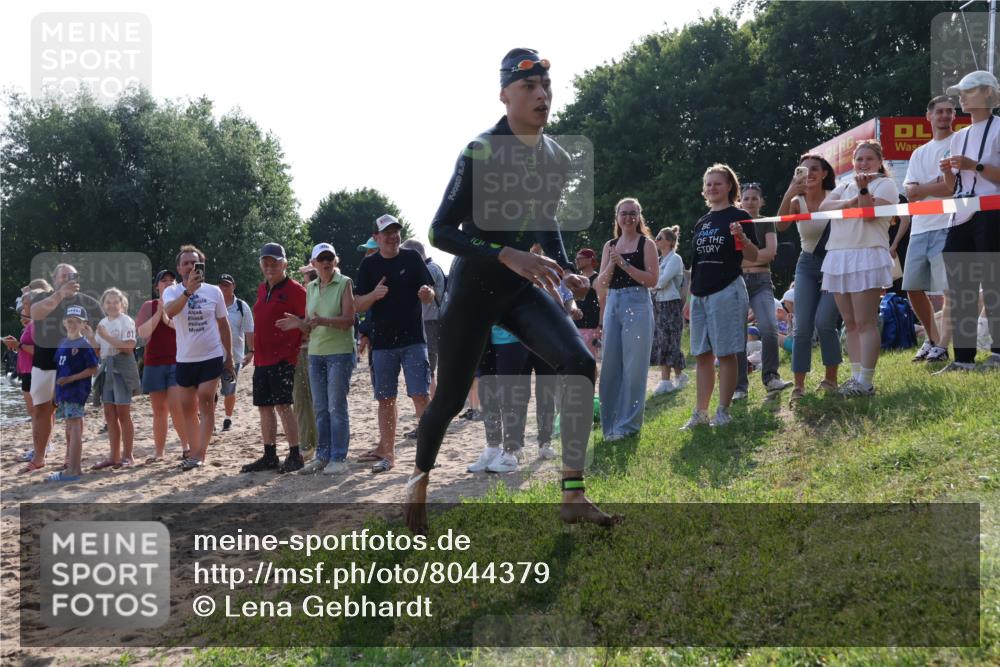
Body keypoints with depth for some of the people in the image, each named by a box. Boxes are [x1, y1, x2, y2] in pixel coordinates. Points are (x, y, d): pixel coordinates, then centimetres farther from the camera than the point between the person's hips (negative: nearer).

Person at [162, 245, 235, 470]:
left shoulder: (213, 291, -1)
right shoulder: (172, 292, -3)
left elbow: (223, 325, 8)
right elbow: (169, 311, -27)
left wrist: (229, 357, 8)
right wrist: (188, 290, -41)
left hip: (212, 356, -2)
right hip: (185, 359, 2)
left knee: (206, 401, -13)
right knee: (188, 407, 9)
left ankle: (200, 453, -13)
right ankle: (194, 452, 21)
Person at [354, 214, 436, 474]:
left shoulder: (412, 258, 3)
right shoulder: (369, 265, 5)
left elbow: (430, 296, 4)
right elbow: (358, 305, 3)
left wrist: (426, 293, -20)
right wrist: (374, 295, -17)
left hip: (413, 339, -2)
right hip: (382, 342, 2)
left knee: (420, 395, -9)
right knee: (385, 399, 8)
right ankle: (387, 452, 16)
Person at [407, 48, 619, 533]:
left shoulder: (556, 159, 4)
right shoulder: (480, 153, -16)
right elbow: (441, 231, -20)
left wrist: (566, 273, 4)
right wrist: (508, 256, -30)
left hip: (522, 290, 5)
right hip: (473, 289, -5)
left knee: (579, 362, -19)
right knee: (450, 399, 4)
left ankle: (573, 496, -17)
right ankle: (420, 477, 36)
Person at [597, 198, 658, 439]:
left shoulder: (646, 244, 0)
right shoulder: (610, 246, 14)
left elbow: (652, 280, -8)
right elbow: (602, 282, 10)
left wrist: (624, 264, -14)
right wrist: (611, 265, -8)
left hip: (638, 305, -5)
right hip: (613, 304, 5)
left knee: (633, 366, -4)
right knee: (610, 365, 5)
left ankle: (628, 423, 1)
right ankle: (611, 421, 14)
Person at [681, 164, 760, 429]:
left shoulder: (739, 217, -3)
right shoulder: (702, 222, 16)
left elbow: (753, 257, -8)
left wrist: (742, 238, -27)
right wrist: (690, 293, 17)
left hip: (727, 292, -7)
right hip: (700, 294, 7)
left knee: (725, 354, -4)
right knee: (702, 354, 8)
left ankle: (723, 412, 3)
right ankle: (700, 413, 12)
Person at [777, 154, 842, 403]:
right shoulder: (797, 202, -3)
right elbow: (780, 226, -24)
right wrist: (789, 193, -36)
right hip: (807, 266, 3)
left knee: (824, 322, -15)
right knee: (801, 327, -5)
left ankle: (831, 378, 2)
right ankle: (798, 385, -2)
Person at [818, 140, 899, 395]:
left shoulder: (885, 184, 3)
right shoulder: (844, 187, 21)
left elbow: (870, 213, -11)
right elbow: (823, 207, 1)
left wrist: (863, 190, -19)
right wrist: (853, 200, -10)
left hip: (867, 257, -7)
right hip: (838, 258, 7)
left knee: (865, 322, -9)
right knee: (850, 323, 7)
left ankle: (866, 381, -10)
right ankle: (856, 375, 10)